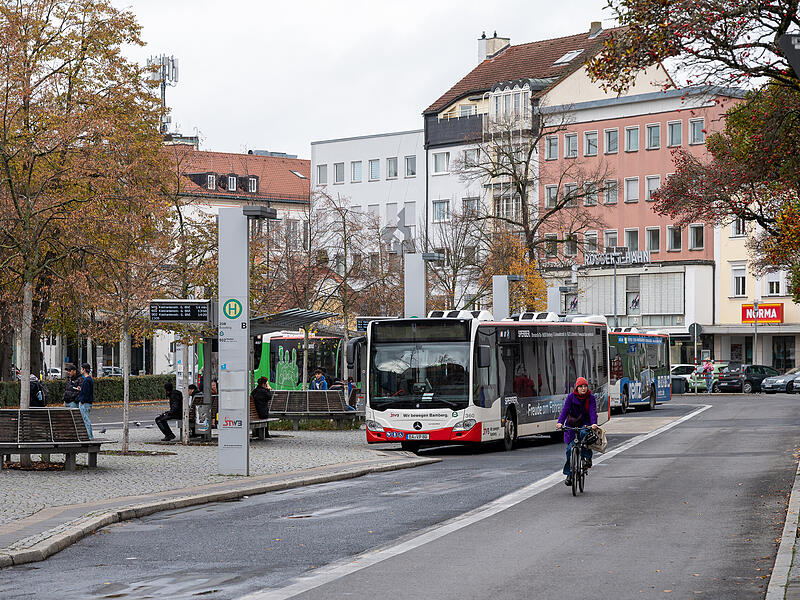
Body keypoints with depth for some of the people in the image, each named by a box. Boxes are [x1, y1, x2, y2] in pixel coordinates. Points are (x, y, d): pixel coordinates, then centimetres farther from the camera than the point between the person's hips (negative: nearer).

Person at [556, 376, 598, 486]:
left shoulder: (591, 398, -3)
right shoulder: (571, 397, -4)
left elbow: (593, 411, -16)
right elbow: (565, 410, -15)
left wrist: (594, 424, -35)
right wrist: (560, 422, -32)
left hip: (585, 424, -1)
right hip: (571, 424, 1)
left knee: (584, 434, -36)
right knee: (570, 448, -6)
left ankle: (588, 457, -14)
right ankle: (569, 474, 5)